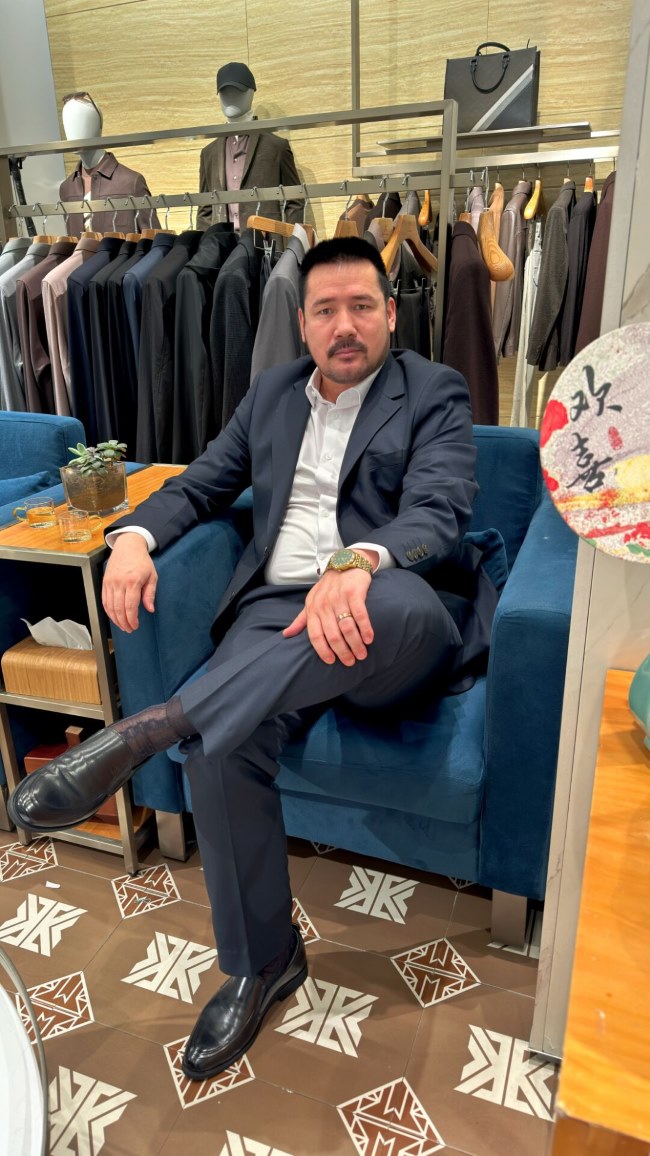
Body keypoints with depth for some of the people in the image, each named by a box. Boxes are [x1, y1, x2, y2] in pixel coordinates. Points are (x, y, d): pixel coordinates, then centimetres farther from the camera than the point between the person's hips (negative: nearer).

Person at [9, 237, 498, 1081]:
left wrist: (357, 564, -35)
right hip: (280, 608, 4)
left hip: (396, 623, -3)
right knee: (222, 745, -26)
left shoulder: (434, 393, 5)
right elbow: (202, 483, 22)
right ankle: (261, 962, -1)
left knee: (404, 601, -40)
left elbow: (438, 509, -12)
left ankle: (147, 730, -36)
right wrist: (136, 535, -1)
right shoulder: (273, 392, 20)